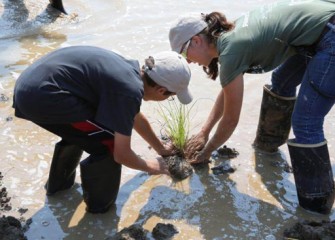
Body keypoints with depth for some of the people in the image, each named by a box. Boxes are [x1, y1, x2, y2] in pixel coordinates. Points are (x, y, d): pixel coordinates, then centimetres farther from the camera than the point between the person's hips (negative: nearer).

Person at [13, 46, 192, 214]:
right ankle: (100, 202, 19)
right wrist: (150, 166, 15)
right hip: (42, 95, -10)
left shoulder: (129, 70, 16)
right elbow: (121, 154, -5)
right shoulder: (130, 91, -12)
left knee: (82, 129, 31)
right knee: (109, 143, 0)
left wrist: (160, 148, 48)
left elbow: (137, 118, 35)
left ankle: (57, 183, 45)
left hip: (28, 86, 10)